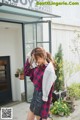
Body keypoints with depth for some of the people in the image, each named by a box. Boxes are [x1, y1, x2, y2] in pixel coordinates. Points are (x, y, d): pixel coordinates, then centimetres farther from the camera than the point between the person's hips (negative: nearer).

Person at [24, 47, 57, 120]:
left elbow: (47, 91, -23)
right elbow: (26, 72, 13)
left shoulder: (49, 70, -24)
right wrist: (29, 60, -1)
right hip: (35, 95, 8)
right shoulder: (38, 67, 1)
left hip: (41, 98, -8)